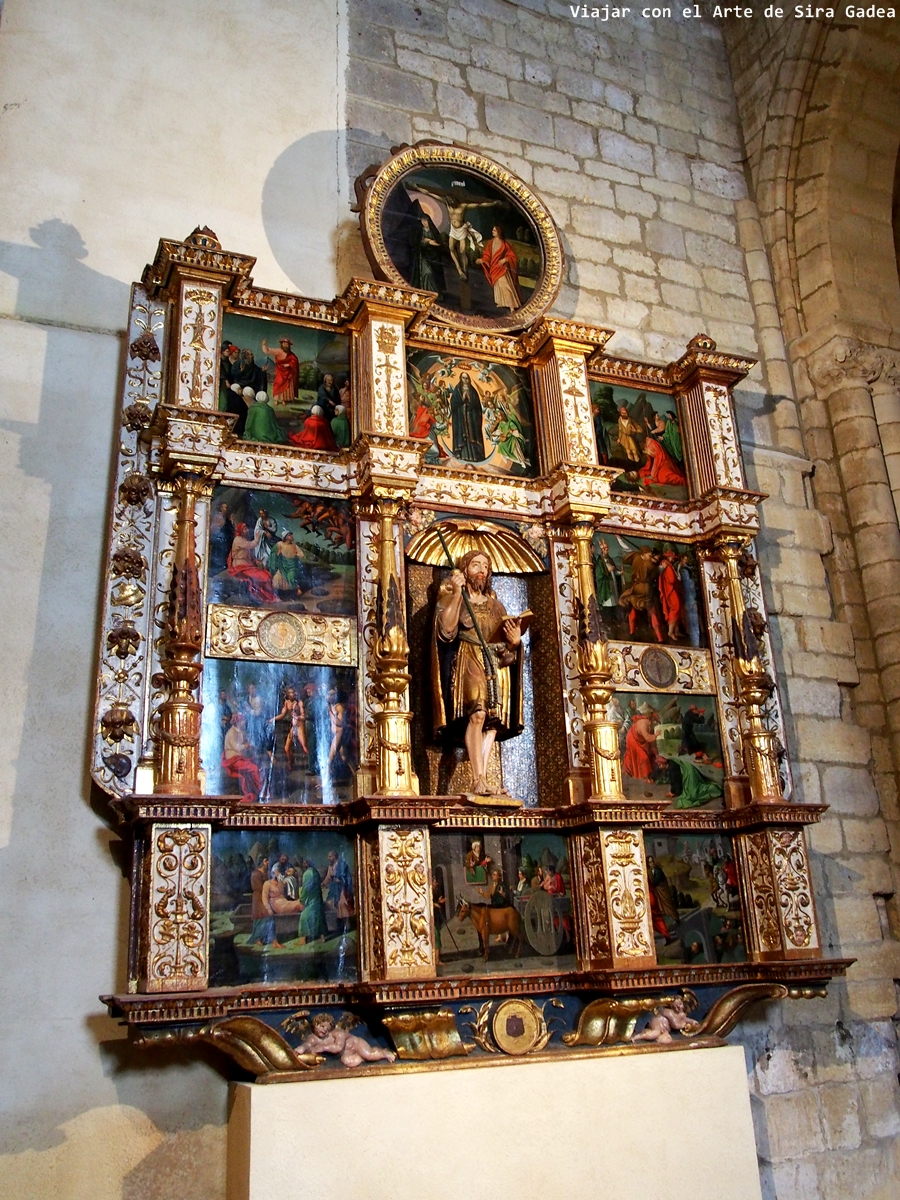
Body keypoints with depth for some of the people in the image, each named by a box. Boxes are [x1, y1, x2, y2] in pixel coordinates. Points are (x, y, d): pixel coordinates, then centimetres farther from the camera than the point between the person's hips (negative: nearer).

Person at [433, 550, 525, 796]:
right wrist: (457, 593, -12)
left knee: (493, 719, -7)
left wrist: (515, 641, -6)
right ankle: (478, 779, -27)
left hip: (496, 664, 5)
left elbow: (507, 638, 17)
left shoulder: (495, 604, 22)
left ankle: (481, 781, -9)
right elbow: (446, 629, -8)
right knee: (477, 713, -23)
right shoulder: (452, 597, 10)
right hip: (469, 661, -5)